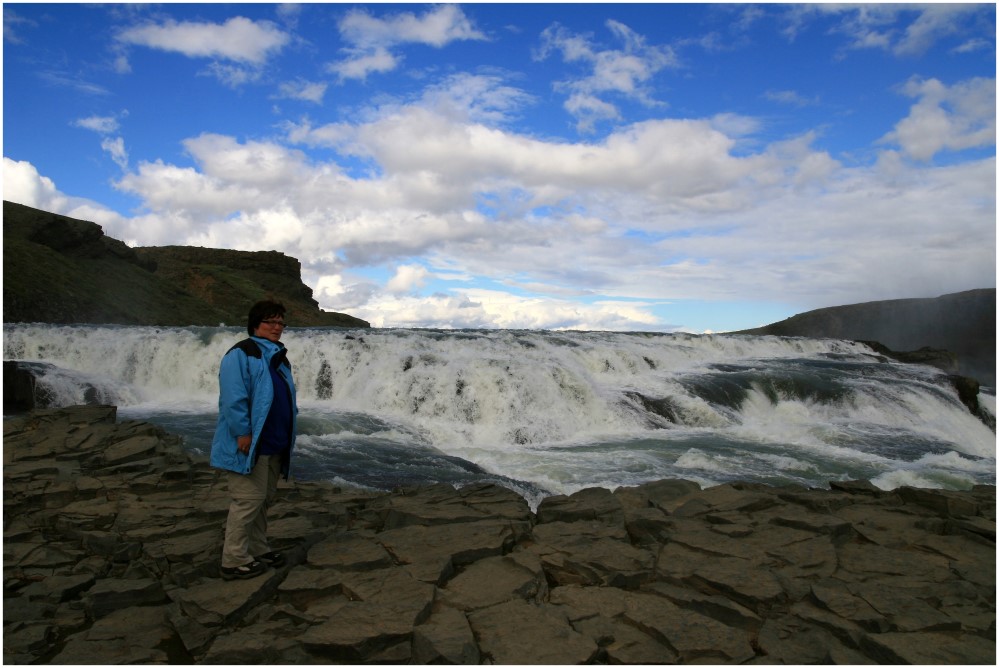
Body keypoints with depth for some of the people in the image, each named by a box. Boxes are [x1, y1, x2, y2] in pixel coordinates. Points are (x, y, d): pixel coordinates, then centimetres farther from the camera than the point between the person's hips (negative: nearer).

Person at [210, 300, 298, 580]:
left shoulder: (279, 356, 16)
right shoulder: (241, 354, -12)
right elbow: (233, 398, -20)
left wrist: (288, 438, 16)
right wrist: (243, 433, -23)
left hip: (273, 445, 9)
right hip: (248, 446, -9)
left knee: (264, 499, 17)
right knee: (249, 500, -5)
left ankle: (258, 550, 30)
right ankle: (234, 560, 7)